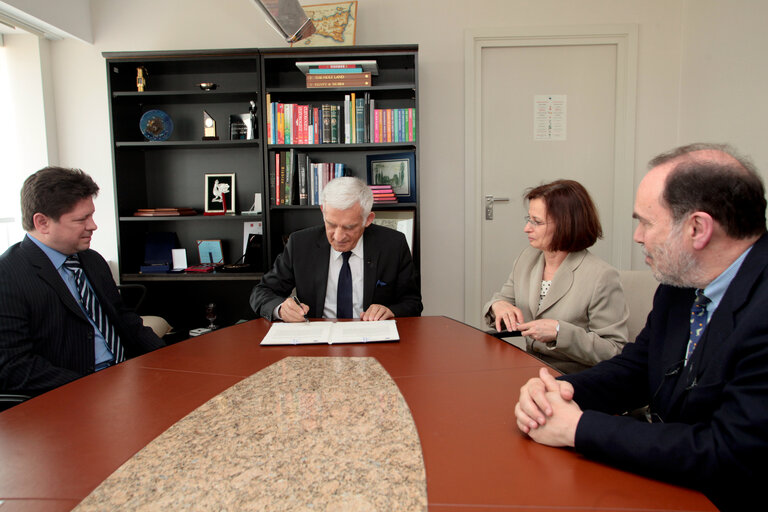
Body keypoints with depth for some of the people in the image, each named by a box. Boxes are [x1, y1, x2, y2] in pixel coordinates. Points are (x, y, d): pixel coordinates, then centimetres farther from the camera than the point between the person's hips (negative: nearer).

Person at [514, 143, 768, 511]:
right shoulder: (680, 282, 0)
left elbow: (730, 459, -27)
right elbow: (637, 367, 9)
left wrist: (577, 427, -21)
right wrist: (562, 391, -11)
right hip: (662, 477, 6)